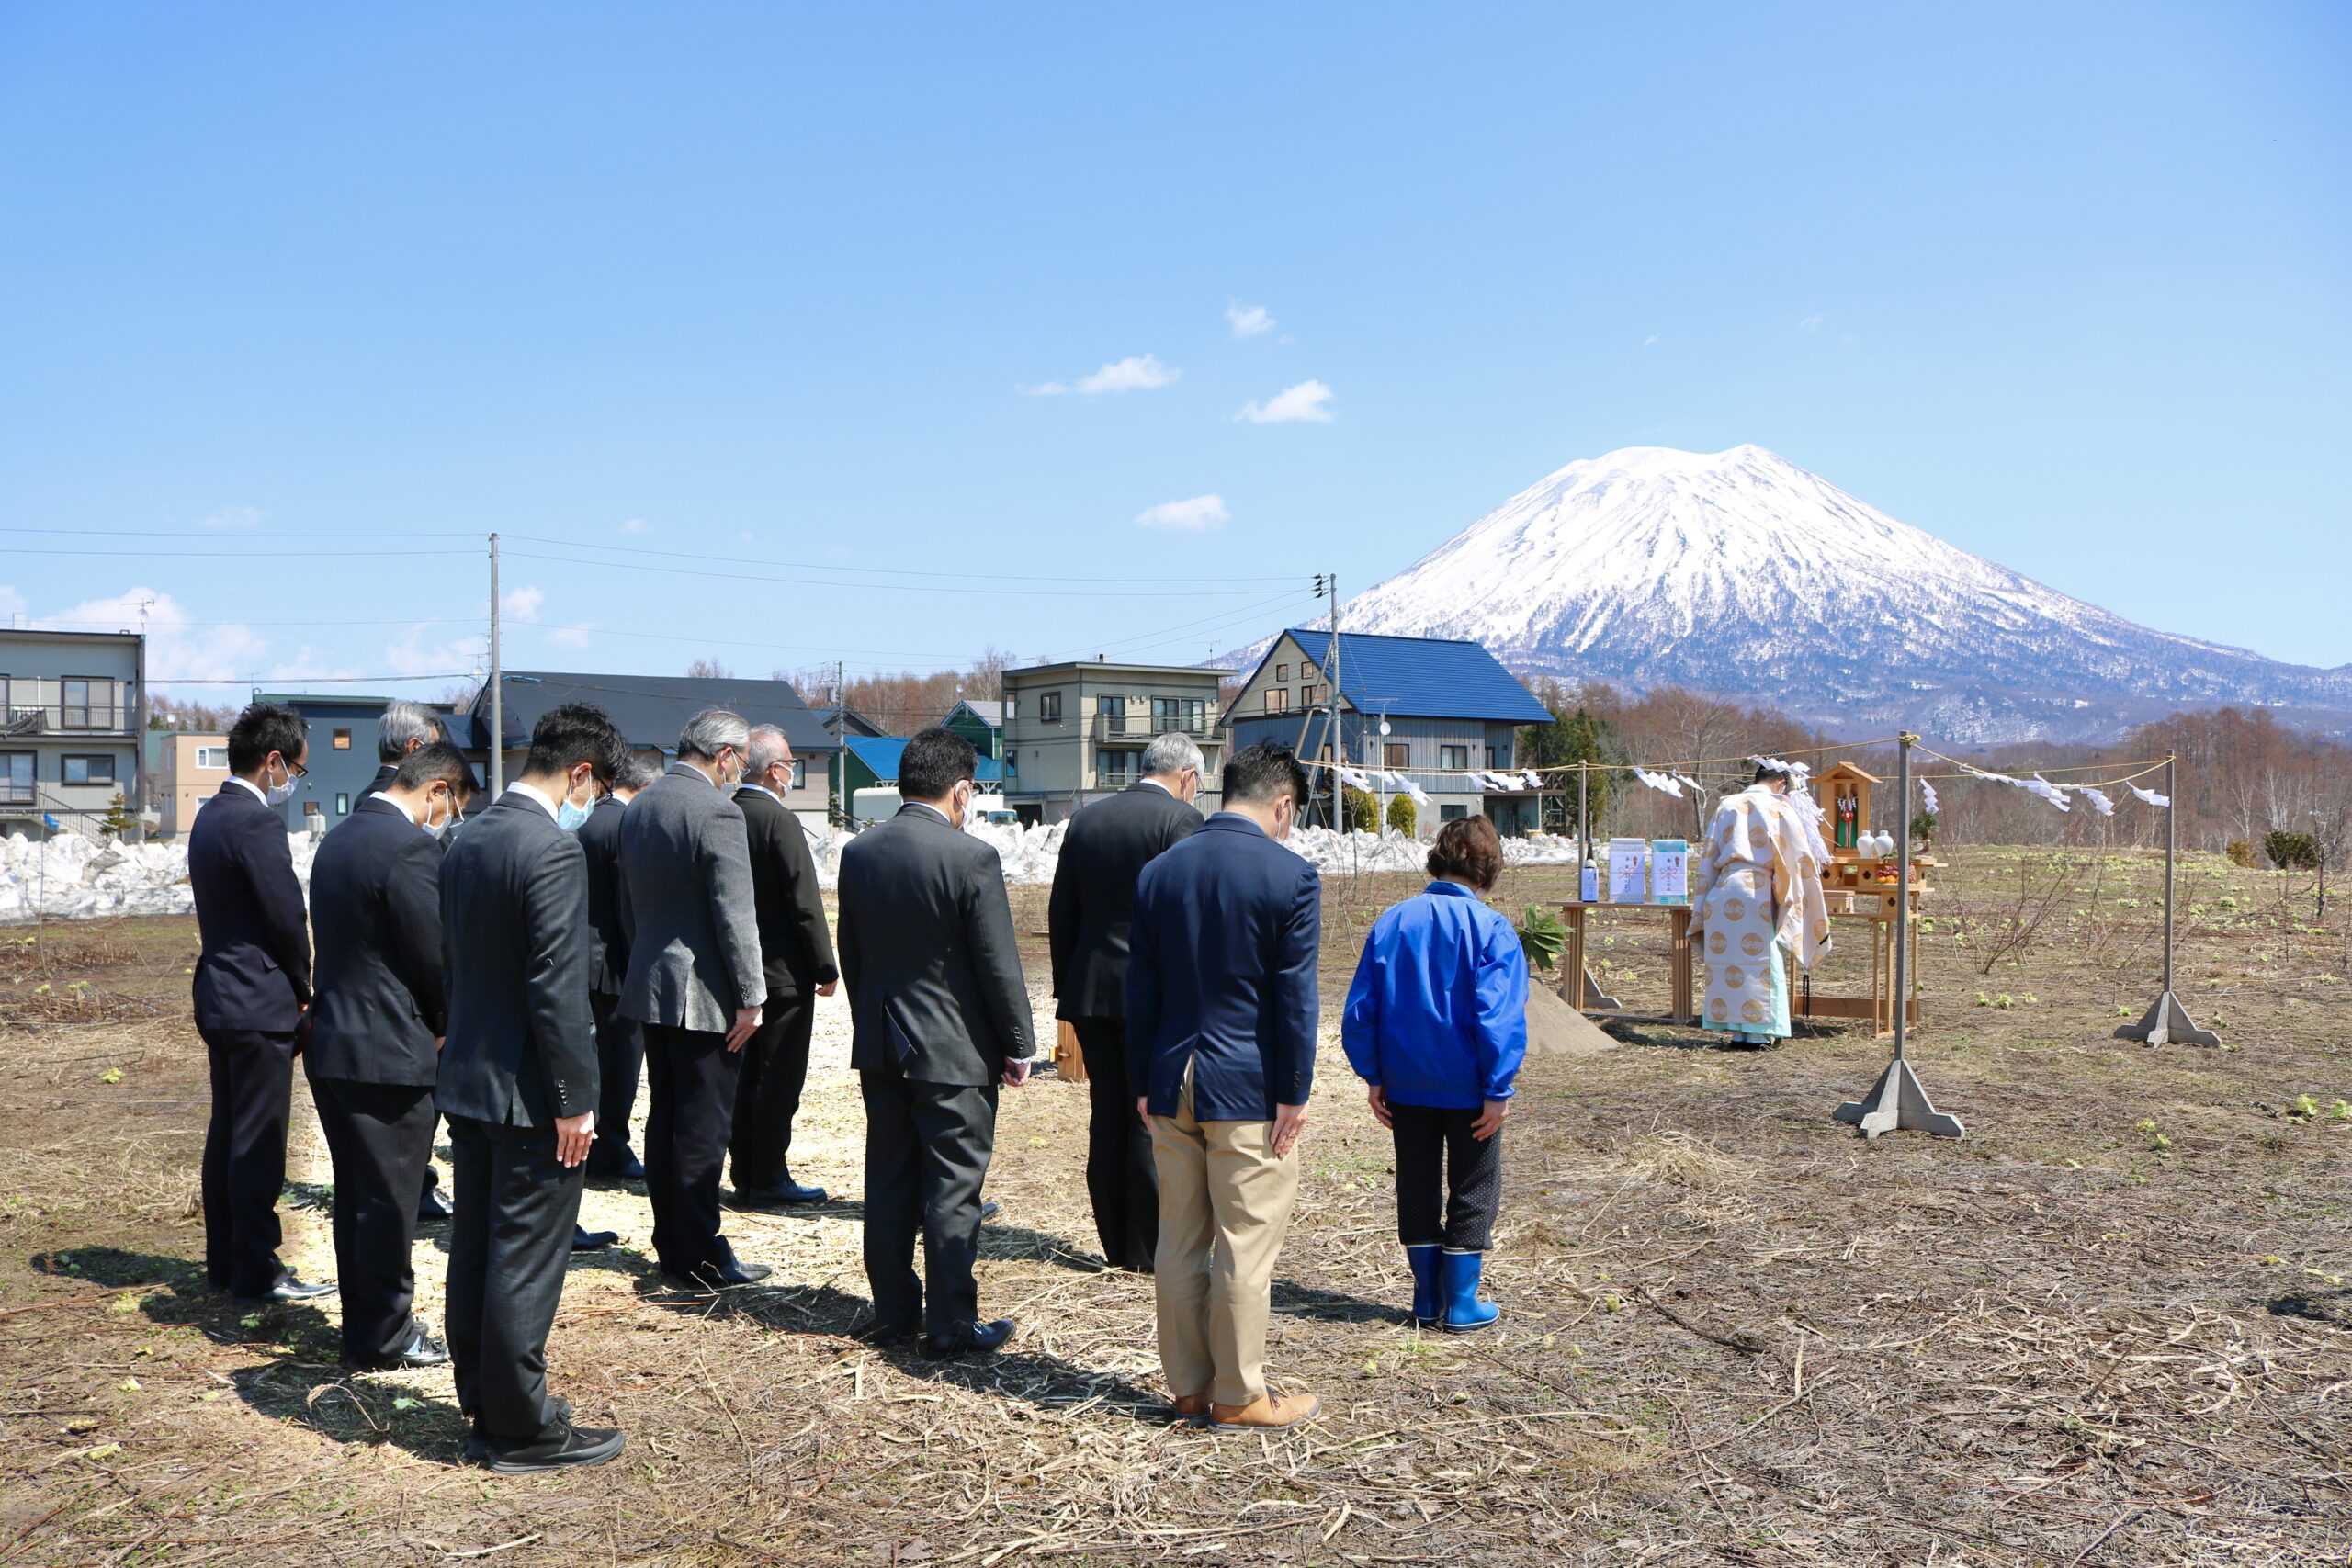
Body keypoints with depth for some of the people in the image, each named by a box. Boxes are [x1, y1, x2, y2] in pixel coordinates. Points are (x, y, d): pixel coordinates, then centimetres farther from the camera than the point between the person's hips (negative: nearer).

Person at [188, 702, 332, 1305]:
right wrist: (303, 990, -1)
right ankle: (257, 1273, 5)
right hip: (259, 1005, -10)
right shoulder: (258, 823, -18)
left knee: (226, 1135, 16)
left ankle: (224, 1261, 25)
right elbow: (287, 917, -17)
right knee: (258, 1143, -2)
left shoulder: (211, 815, 12)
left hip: (219, 998, 10)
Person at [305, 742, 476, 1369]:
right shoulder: (409, 847, -19)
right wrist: (444, 1027, 3)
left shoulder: (340, 836, 11)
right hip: (388, 1053, -9)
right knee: (389, 1203, 3)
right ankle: (384, 1338, 14)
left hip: (331, 1041, 9)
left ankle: (363, 1324, 30)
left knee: (355, 1196, 18)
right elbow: (434, 956, -16)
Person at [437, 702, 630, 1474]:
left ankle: (485, 1411, 28)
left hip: (467, 1081, 9)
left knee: (475, 1254, 16)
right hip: (528, 1091, -9)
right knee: (525, 1264, 1)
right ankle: (522, 1431, 13)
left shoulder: (467, 840, 8)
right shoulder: (554, 850, -20)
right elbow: (557, 989, -22)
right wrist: (574, 1099, -16)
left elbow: (452, 961, 14)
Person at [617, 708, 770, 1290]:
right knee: (704, 1126, -1)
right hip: (702, 992, -9)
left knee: (664, 1117, 15)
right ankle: (698, 1257, 5)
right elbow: (734, 914, -19)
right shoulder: (716, 810, -17)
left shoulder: (637, 807, 10)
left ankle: (670, 1243, 24)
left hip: (649, 986, 9)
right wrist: (751, 996, -13)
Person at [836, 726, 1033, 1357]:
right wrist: (1019, 1047, -3)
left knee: (888, 1182, 14)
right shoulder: (971, 857, -17)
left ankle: (893, 1311, 23)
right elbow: (999, 965, -13)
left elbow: (849, 954, 11)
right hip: (954, 1051, -6)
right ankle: (951, 1324, 10)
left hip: (878, 1047, 6)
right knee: (952, 1191, 2)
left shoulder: (858, 852, 2)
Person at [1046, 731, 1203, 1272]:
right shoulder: (1179, 818, -9)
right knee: (1153, 1122, 3)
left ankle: (1116, 1244, 20)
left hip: (1089, 990, 6)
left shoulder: (1085, 819, 11)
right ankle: (1149, 1249, 9)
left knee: (1107, 1119, 12)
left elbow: (1061, 913, 12)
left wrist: (1067, 989, 17)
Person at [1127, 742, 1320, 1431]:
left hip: (1171, 1087, 5)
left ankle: (1189, 1386, 23)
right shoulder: (1291, 876, -11)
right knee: (1246, 1247, 4)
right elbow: (1294, 995, -11)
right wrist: (1294, 1094, -5)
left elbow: (1141, 988, 8)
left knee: (1180, 1241, 12)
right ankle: (1238, 1397, 14)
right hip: (1249, 1089, -5)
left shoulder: (1158, 871, 6)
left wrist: (1144, 1083, 13)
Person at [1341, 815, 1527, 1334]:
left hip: (1406, 1085, 4)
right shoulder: (1491, 929, -13)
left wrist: (1373, 1077, 7)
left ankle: (1428, 1299, 22)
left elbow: (1360, 1008, 1)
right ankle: (1462, 1304, 15)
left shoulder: (1392, 921, 0)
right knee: (1472, 1192, 11)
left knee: (1417, 1189, 15)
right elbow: (1499, 1016, -18)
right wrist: (1498, 1090, -12)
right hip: (1467, 1088, -4)